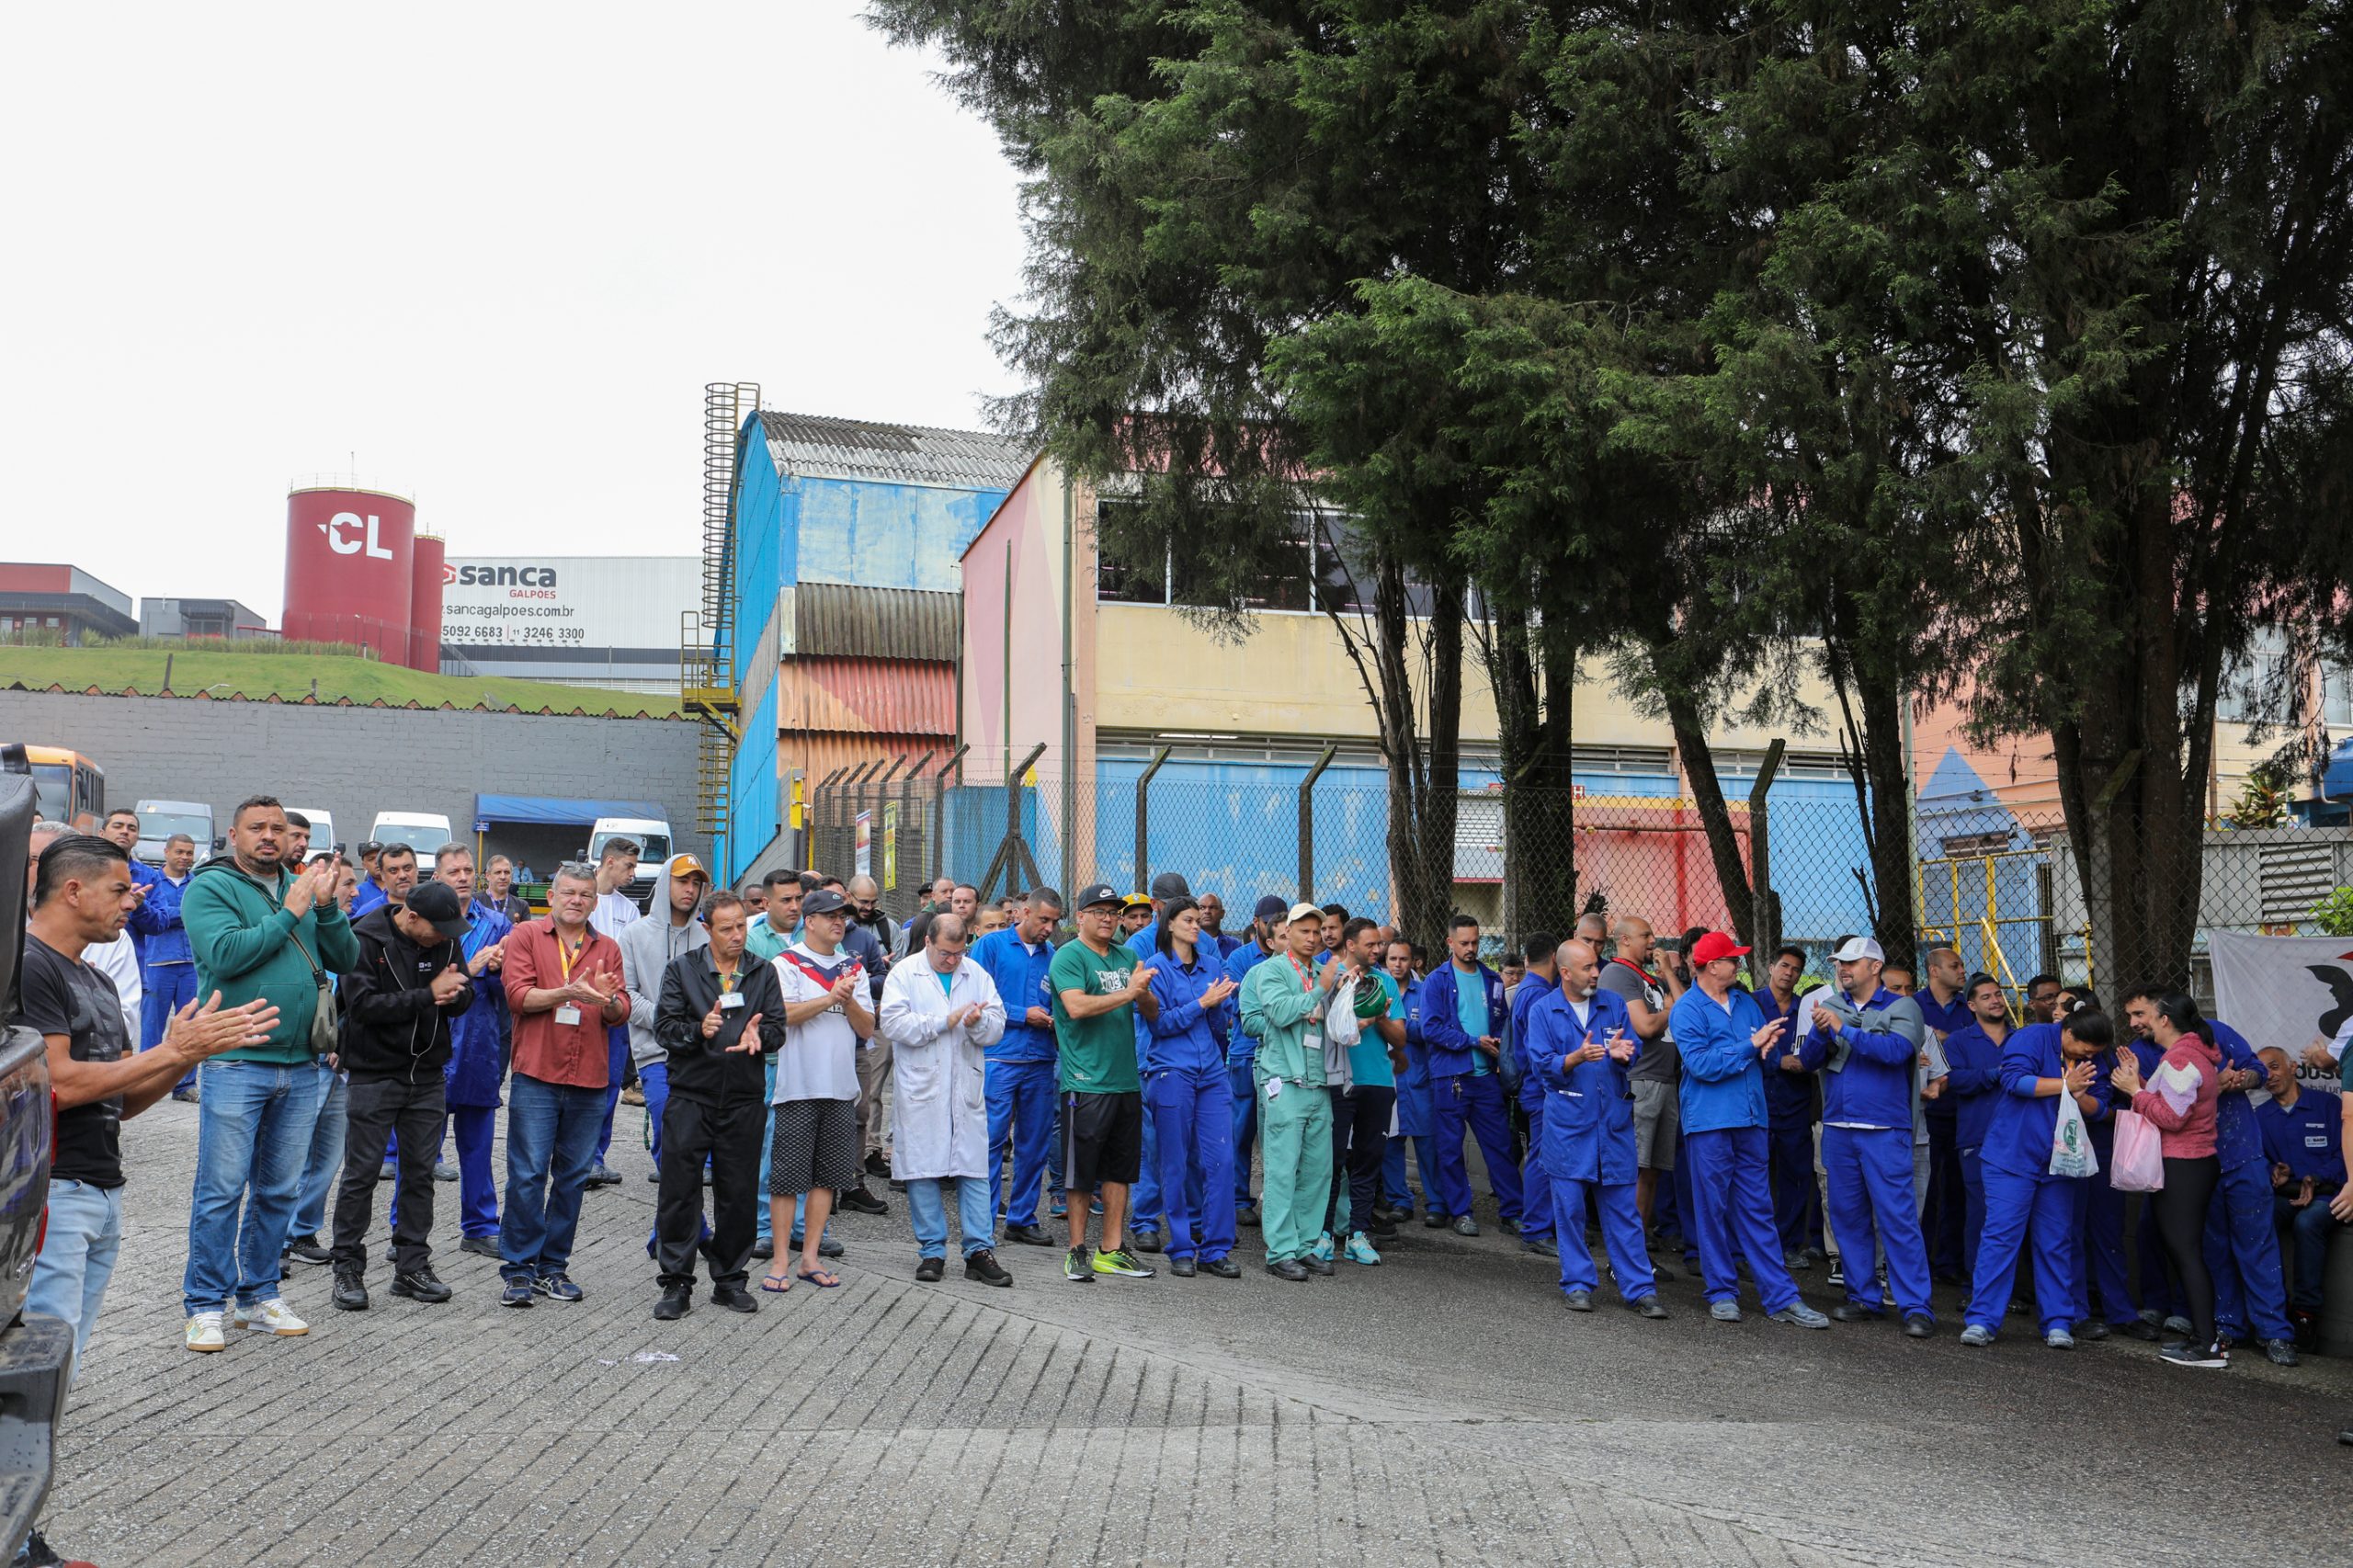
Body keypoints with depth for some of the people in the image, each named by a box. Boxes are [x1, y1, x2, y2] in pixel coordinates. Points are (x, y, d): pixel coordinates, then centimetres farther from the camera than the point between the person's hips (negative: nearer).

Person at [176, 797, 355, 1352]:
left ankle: (259, 1296, 23)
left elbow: (347, 960, 7)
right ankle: (205, 1306, 8)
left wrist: (327, 908, -8)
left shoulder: (302, 887, 12)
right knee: (221, 1190, -2)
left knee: (280, 1190, 12)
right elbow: (225, 954, -18)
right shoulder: (210, 888, -3)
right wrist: (290, 914, -15)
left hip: (299, 1065, 5)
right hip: (235, 1063, -5)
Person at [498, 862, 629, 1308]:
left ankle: (553, 1266, 17)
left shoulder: (607, 948, 14)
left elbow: (621, 1014, 7)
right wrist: (566, 993, -21)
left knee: (573, 1177, 7)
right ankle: (519, 1268, 4)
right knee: (527, 1174, -4)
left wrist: (608, 999, -15)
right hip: (536, 1075, -3)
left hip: (589, 1080, 4)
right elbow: (518, 995, -8)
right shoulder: (526, 936, 4)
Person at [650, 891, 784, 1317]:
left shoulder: (763, 973, 10)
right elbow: (665, 1027, -3)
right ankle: (676, 1283, 8)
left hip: (744, 1099, 2)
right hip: (689, 1095, -2)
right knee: (680, 1190, -1)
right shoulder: (681, 969, 4)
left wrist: (757, 1036, -18)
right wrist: (698, 1030, -22)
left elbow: (778, 1027, 4)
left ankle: (730, 1279, 19)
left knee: (739, 1194, 6)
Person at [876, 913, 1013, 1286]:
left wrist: (978, 1022, -16)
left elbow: (996, 1028, 7)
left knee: (975, 1170, 0)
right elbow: (892, 1022, -12)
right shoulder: (904, 973, 2)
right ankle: (931, 1251, 12)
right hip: (919, 1089, -2)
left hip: (966, 1087, 2)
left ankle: (979, 1250, 4)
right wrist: (945, 1022, -11)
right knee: (923, 1170, 2)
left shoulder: (977, 974, 12)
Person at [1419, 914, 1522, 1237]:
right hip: (1450, 1076, -3)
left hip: (1486, 1074, 3)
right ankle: (1459, 1212, 14)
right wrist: (1475, 1041, -13)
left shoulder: (1492, 980, 11)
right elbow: (1431, 1028, -11)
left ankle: (1512, 1211, 11)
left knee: (1500, 1143, 4)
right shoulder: (1437, 981, -3)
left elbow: (1502, 1021, 18)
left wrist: (1498, 1044, -4)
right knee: (1451, 1147, 3)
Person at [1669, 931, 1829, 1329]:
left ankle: (1780, 1297, 7)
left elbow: (1772, 1052, 14)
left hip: (1750, 1118, 5)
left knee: (1757, 1209, 7)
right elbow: (1702, 1064, -17)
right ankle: (1722, 1292, 13)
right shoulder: (1687, 1009, -6)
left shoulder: (1745, 1002, 13)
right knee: (1712, 1209, 3)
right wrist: (1750, 1046, -16)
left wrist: (1767, 1046, -9)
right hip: (1709, 1120, -5)